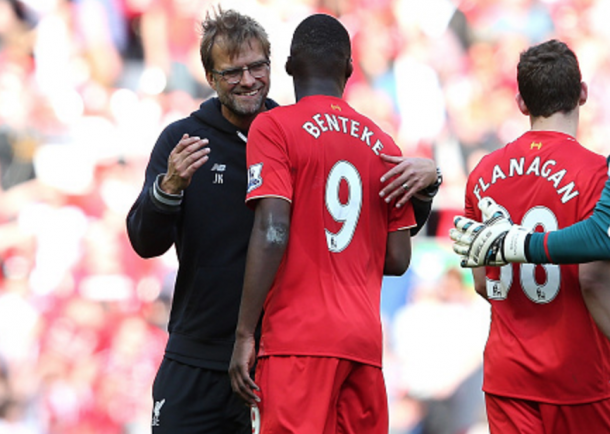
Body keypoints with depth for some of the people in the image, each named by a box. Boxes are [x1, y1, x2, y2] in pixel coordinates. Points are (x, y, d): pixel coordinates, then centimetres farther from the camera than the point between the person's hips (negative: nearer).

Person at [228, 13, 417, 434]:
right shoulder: (382, 143, 15)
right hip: (364, 338, 5)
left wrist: (245, 334, -10)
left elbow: (272, 233, -11)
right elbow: (398, 259, 12)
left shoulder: (274, 127, -1)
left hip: (298, 338, -5)